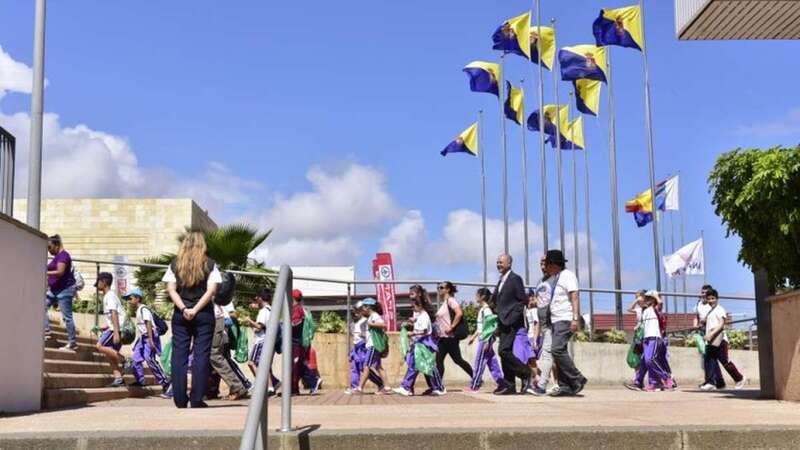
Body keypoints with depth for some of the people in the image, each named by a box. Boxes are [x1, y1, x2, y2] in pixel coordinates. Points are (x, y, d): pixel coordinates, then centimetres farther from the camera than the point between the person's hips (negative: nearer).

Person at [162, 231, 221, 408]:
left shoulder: (175, 264, 7)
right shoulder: (210, 264, 2)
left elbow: (171, 289, -2)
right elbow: (211, 290, -8)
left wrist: (183, 309, -9)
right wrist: (195, 310, -11)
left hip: (180, 315, 2)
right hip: (204, 314, -1)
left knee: (179, 355, 6)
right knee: (201, 355, 1)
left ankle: (180, 399, 5)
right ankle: (196, 399, -1)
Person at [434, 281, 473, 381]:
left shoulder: (450, 300, -10)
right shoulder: (444, 303, 17)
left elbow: (459, 313, -24)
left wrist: (451, 327, -23)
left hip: (450, 337, -9)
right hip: (442, 337, 9)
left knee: (458, 360, -3)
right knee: (439, 360, 1)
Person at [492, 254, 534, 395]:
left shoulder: (515, 279, -7)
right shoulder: (501, 280, 19)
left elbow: (523, 300, -12)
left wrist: (512, 318, -17)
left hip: (512, 322, -9)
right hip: (503, 323, 9)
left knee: (503, 351, -17)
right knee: (505, 352, 7)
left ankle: (526, 374, -5)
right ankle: (509, 385, 9)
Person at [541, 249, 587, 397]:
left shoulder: (567, 275, -6)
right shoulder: (552, 278, 19)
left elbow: (575, 297, -14)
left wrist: (575, 319, -23)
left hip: (566, 319, -9)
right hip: (555, 320, 9)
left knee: (557, 349, -19)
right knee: (559, 351, 4)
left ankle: (577, 379, -10)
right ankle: (565, 386, 6)